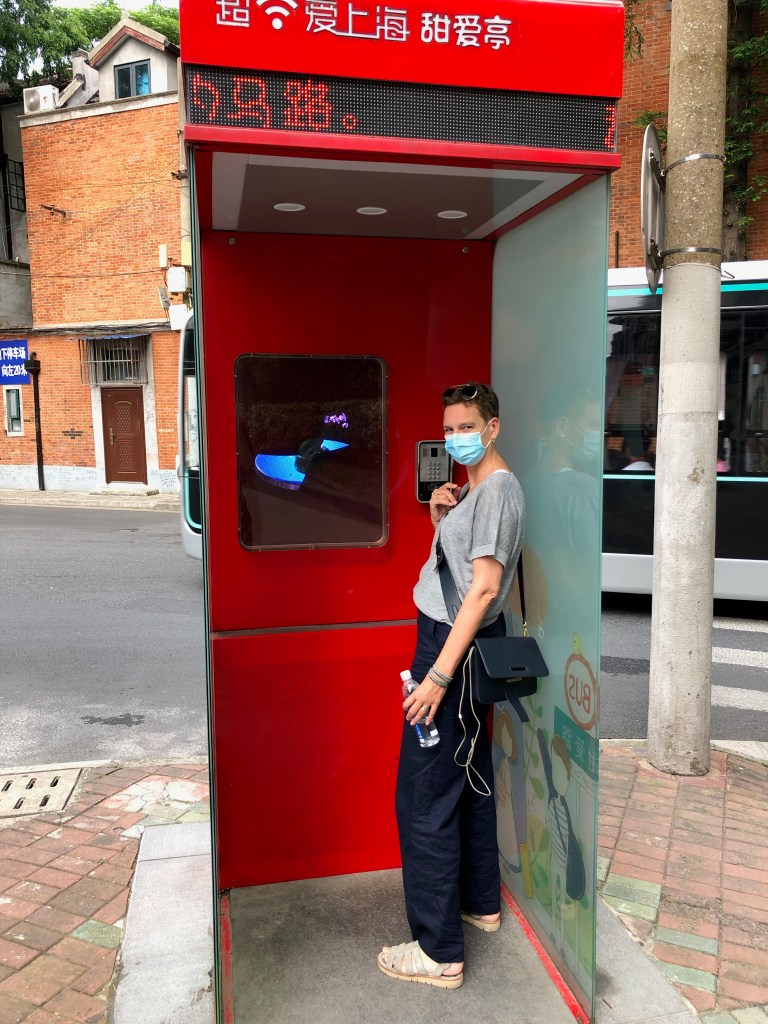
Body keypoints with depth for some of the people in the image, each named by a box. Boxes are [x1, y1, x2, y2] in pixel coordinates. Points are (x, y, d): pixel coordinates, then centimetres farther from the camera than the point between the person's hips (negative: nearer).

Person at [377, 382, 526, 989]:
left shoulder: (497, 489, -17)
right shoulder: (475, 488, 13)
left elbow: (484, 587, -24)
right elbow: (450, 553, 22)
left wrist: (438, 674, -26)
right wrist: (439, 513, 3)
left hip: (453, 644, -11)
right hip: (470, 643, 11)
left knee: (424, 796, -4)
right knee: (471, 779, 20)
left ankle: (439, 951, 7)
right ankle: (481, 903, 36)